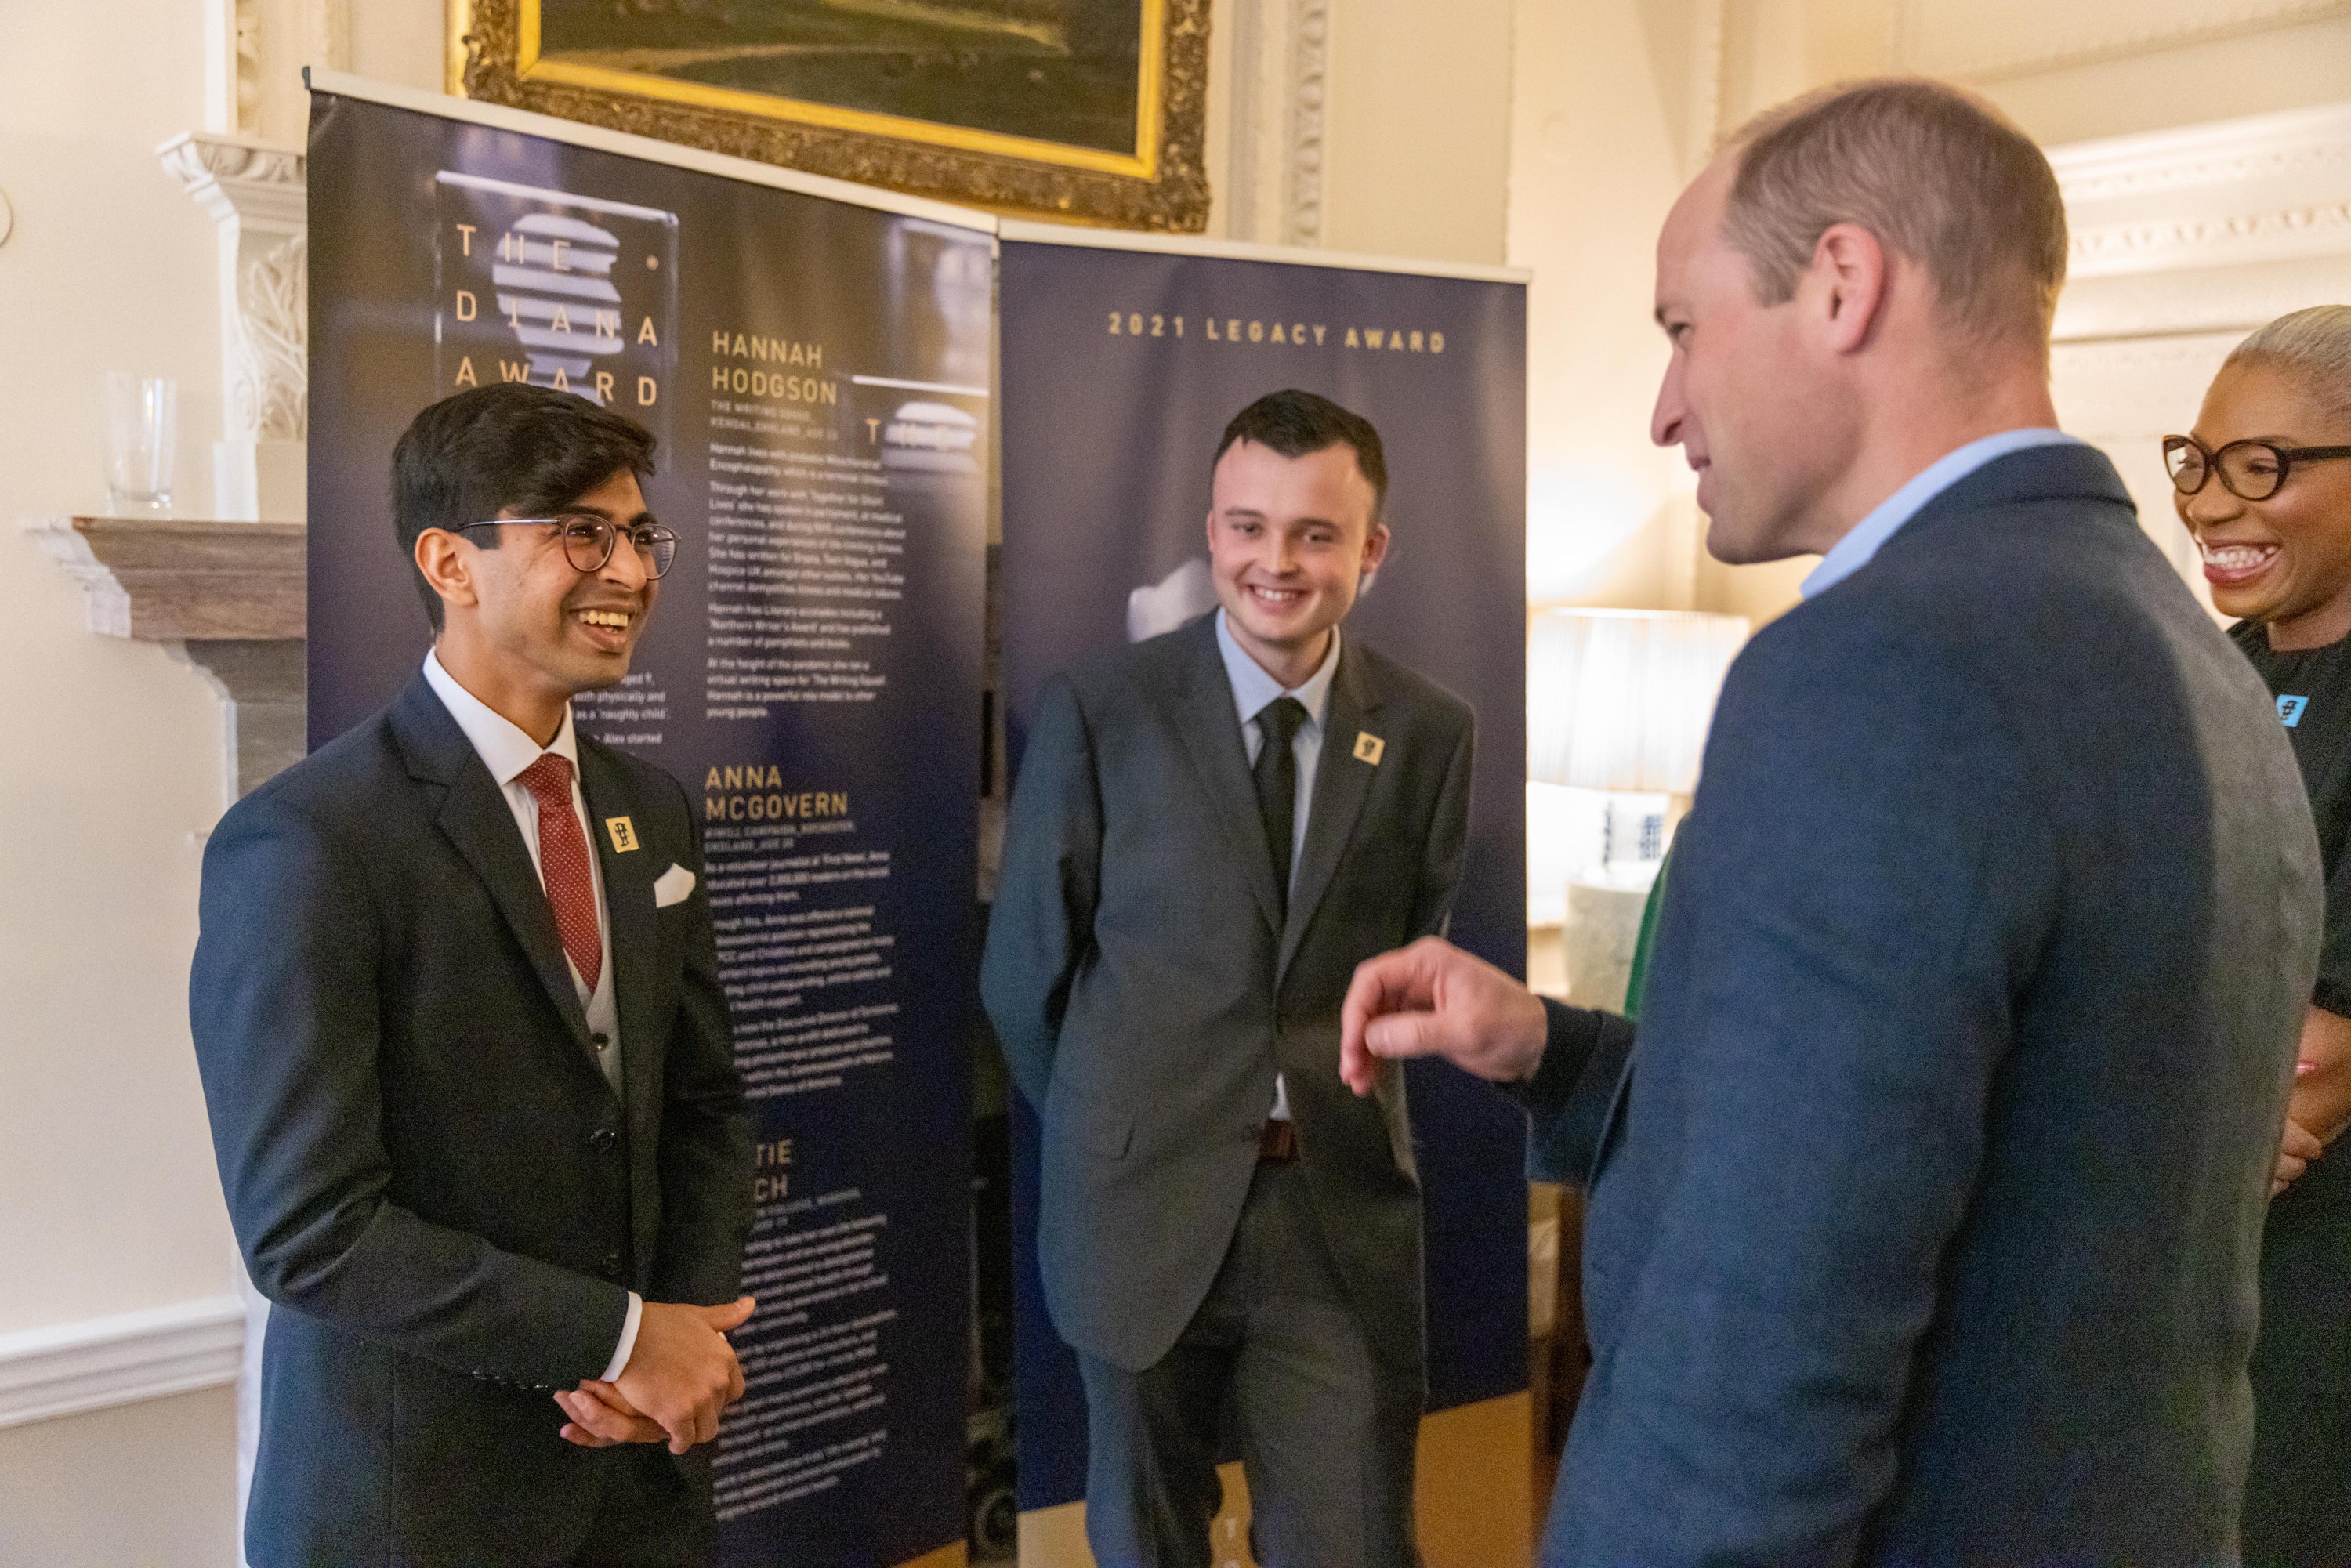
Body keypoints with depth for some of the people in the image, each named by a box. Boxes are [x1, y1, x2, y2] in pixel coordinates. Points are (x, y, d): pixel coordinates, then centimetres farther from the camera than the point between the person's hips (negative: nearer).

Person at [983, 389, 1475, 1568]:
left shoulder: (1430, 734, -1)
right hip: (1143, 1203, -1)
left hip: (1345, 1210, 1)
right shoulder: (1099, 711, -7)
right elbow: (1025, 970, 0)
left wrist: (1342, 1109, 7)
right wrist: (1115, 1129, 7)